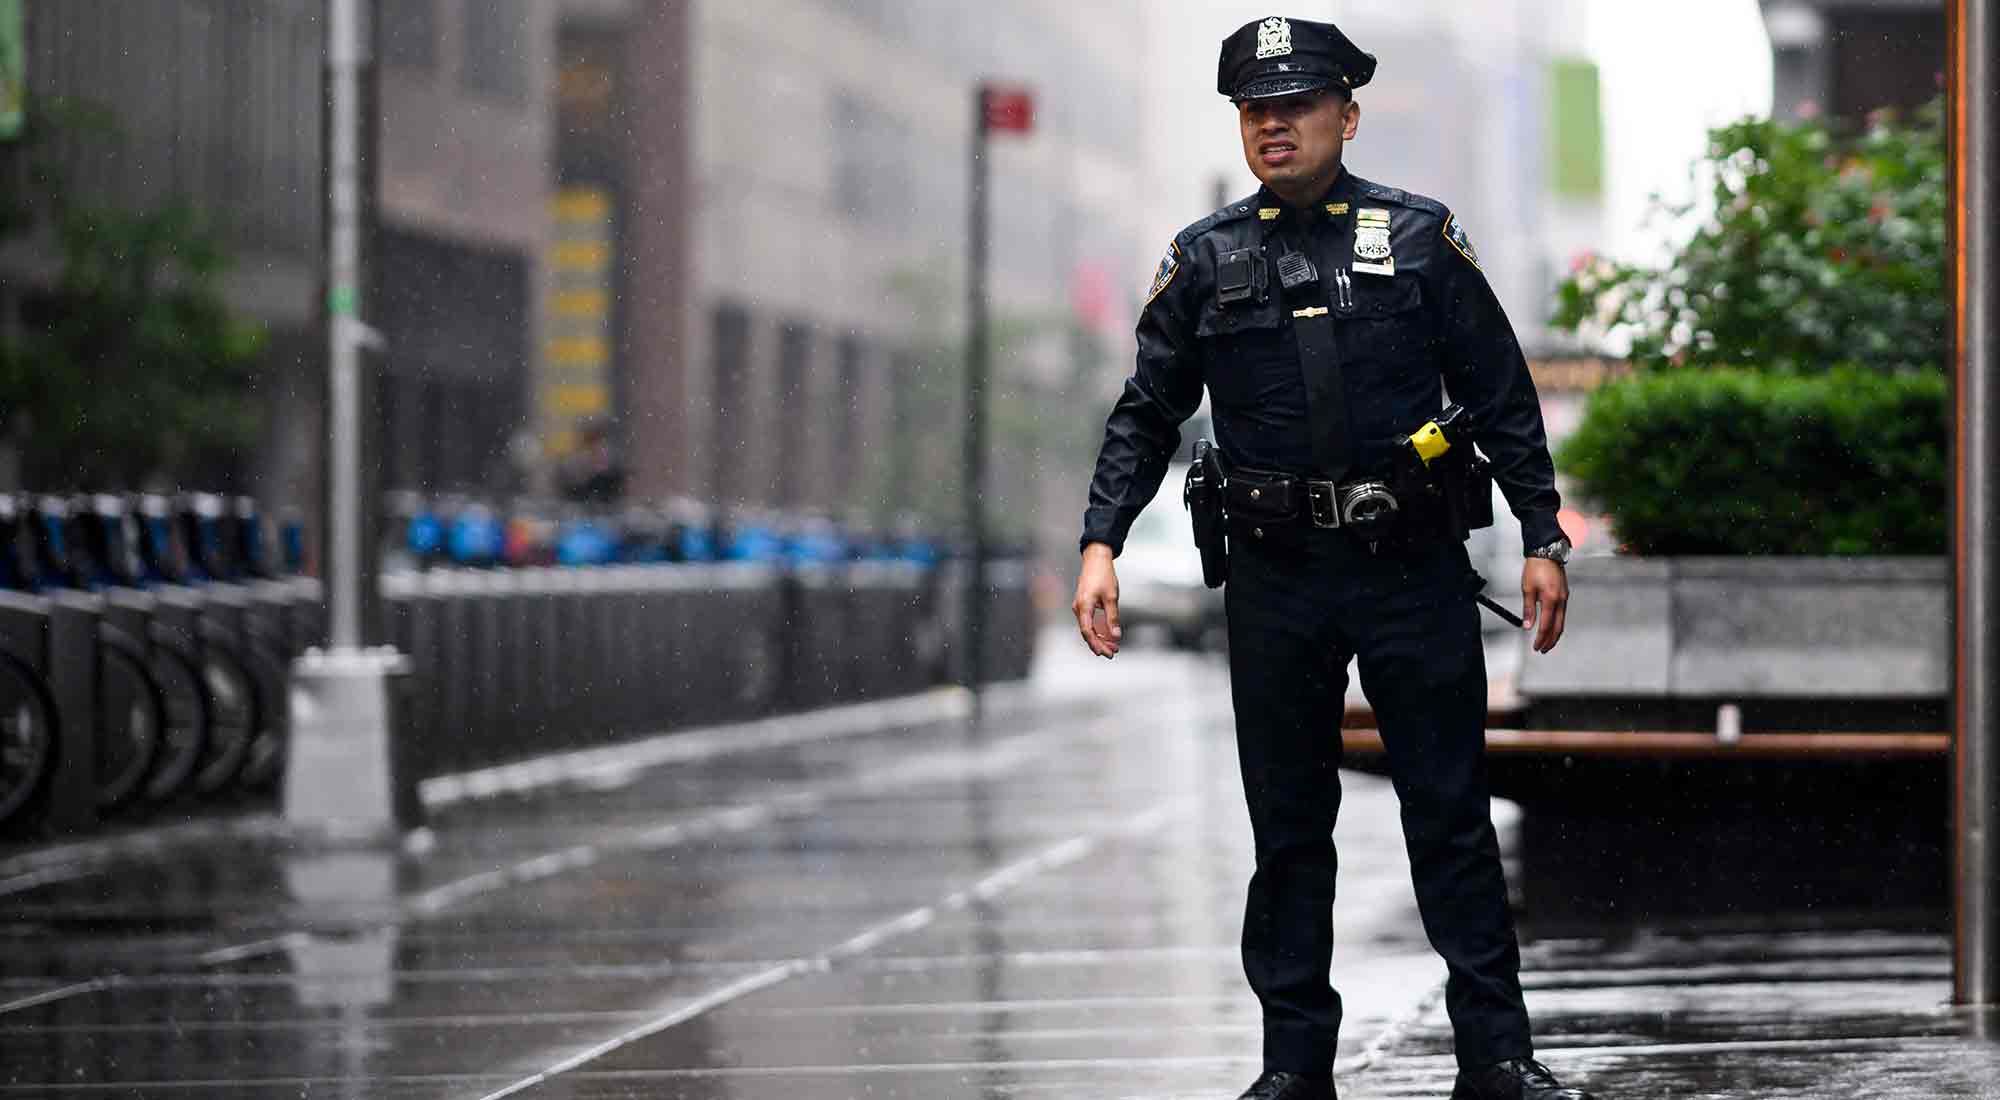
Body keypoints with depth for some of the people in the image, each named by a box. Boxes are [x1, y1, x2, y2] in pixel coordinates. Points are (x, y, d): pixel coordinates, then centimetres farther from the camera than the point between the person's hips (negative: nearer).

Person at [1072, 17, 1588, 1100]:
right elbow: (1145, 415, 8)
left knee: (1451, 813, 1)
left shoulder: (1419, 237, 2)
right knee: (1287, 827, 7)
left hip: (1414, 572, -1)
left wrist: (1542, 539, 1)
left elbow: (1502, 399, 5)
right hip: (1275, 578, 1)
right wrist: (1100, 544, -4)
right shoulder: (1205, 259, 5)